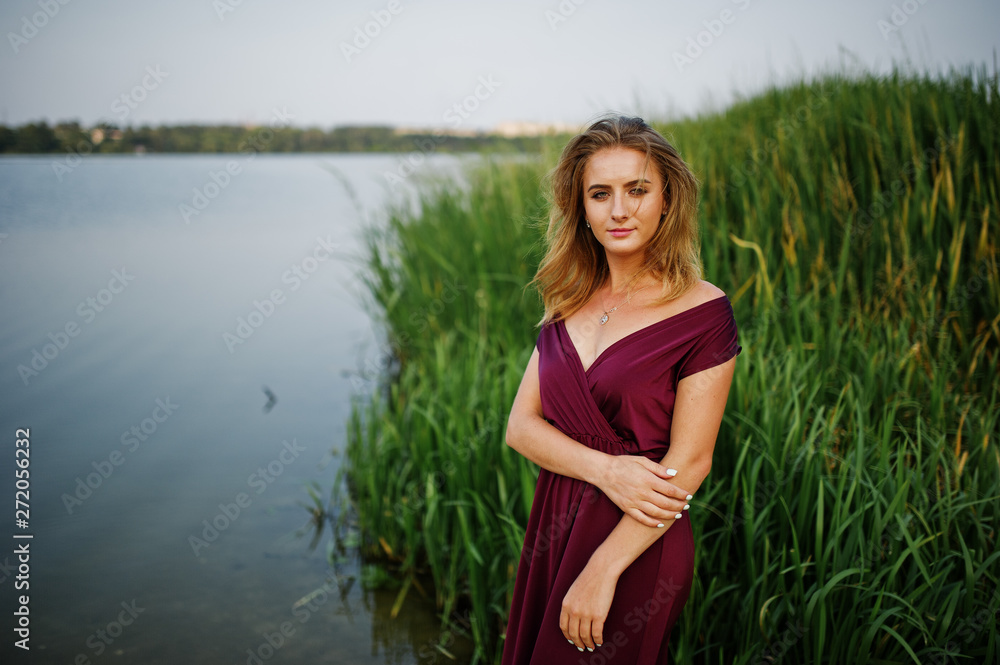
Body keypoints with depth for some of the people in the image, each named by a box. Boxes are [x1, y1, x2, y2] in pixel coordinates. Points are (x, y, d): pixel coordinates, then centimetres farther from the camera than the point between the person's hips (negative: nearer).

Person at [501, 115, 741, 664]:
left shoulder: (702, 311, -12)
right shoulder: (570, 303, 4)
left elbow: (689, 463, -15)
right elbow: (520, 425, -1)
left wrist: (602, 570, -18)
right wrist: (603, 468, -19)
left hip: (638, 544, -5)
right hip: (553, 528, 5)